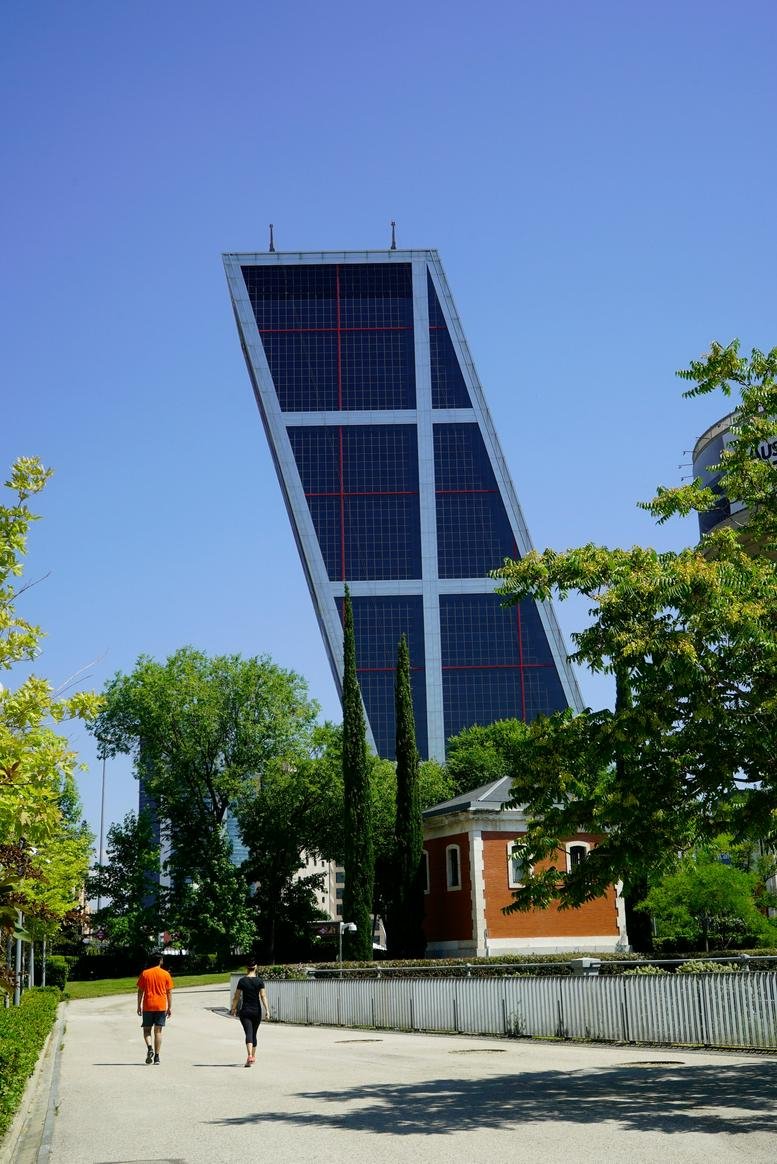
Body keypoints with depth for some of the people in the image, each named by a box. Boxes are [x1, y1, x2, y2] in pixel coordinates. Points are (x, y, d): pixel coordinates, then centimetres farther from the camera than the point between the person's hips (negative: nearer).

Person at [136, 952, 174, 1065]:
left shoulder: (145, 974, 1)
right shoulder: (166, 974, 2)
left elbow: (140, 991, 2)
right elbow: (169, 992, 3)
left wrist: (139, 1006, 8)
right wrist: (170, 1007, 9)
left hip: (147, 1006, 0)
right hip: (161, 1006, 0)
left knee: (146, 1029, 11)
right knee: (158, 1031, 4)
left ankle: (149, 1048, -13)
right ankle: (156, 1056, 1)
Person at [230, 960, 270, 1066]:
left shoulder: (242, 981, -3)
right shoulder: (259, 981, -3)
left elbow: (236, 997, 0)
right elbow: (263, 996, -10)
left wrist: (233, 1008, 14)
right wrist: (267, 1010, -11)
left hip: (245, 1011, -2)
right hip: (256, 1011, 2)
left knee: (249, 1033, -8)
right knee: (254, 1034, 17)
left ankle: (249, 1057, -27)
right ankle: (253, 1057, 27)